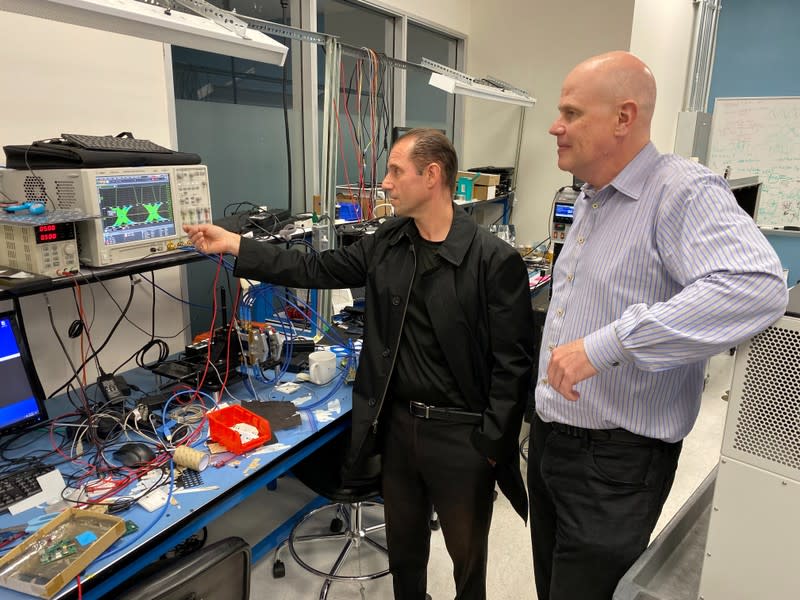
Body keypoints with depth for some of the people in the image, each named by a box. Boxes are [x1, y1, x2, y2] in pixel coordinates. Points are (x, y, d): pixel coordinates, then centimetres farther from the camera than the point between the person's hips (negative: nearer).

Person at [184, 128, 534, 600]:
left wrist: (489, 445, -14)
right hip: (397, 423, 5)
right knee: (403, 544, 25)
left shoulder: (495, 260, -18)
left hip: (461, 434, -5)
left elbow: (513, 361, -15)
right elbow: (318, 270, 6)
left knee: (467, 553, 18)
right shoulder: (388, 244, 1)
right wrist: (233, 244, 4)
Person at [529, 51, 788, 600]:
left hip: (615, 460, -8)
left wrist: (605, 345, -37)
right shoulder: (590, 200, 10)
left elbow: (757, 287, -36)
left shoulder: (683, 193, -19)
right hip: (550, 438, 9)